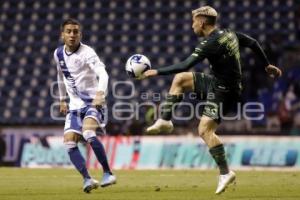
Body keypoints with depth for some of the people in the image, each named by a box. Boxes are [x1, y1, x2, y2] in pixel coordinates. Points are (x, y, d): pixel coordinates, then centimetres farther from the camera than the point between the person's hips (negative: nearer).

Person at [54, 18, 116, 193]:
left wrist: (100, 93, -50)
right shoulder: (59, 53, 5)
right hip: (75, 105, 7)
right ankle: (87, 179, -14)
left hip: (93, 102, -7)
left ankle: (108, 173, -22)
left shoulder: (87, 53, -16)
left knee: (88, 134, -31)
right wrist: (62, 99, 26)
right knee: (69, 143, -11)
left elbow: (103, 74, -33)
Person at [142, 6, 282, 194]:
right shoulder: (229, 34, 5)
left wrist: (157, 72, -18)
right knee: (179, 79, 13)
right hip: (216, 82, 10)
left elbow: (184, 66, -25)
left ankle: (225, 173, -12)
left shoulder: (211, 43, -22)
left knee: (205, 130, -13)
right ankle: (165, 121, 15)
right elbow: (253, 43, 16)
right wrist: (267, 65, 27)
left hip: (224, 91, -10)